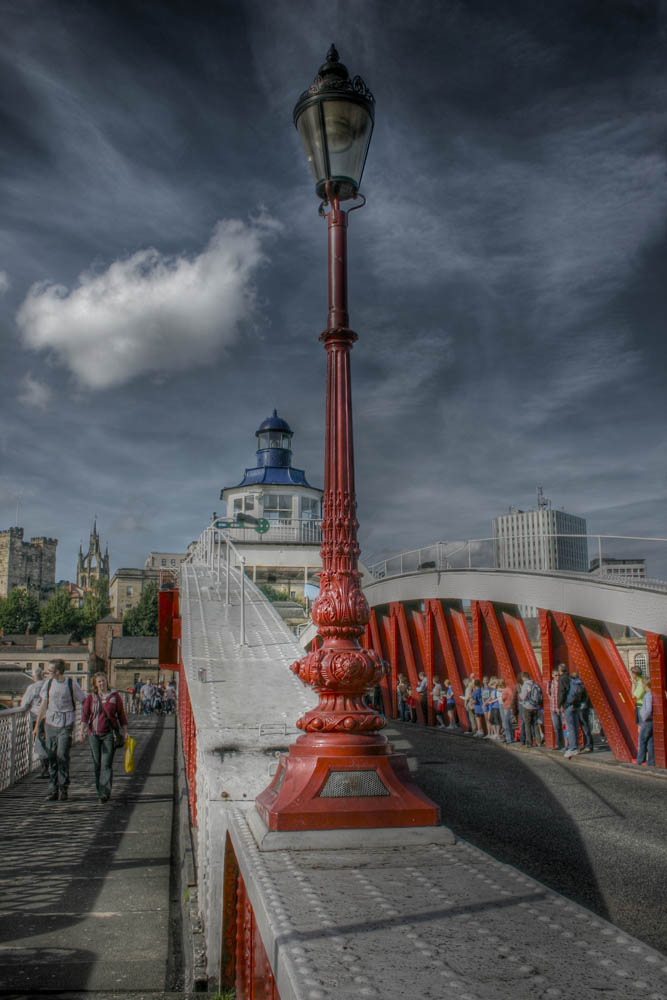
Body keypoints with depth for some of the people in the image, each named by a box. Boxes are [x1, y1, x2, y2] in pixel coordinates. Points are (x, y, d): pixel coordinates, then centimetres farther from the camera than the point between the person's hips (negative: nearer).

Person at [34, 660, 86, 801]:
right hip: (50, 723, 4)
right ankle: (53, 790, 11)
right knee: (52, 756, 4)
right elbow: (43, 705, 13)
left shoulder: (71, 684, -5)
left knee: (62, 755, -11)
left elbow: (85, 702, 1)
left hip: (66, 724, -4)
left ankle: (63, 788, 1)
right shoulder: (49, 683, 6)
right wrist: (37, 725, 13)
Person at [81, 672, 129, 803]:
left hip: (109, 734, -2)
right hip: (94, 734, 2)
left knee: (106, 764, -10)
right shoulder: (91, 698, 5)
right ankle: (99, 790, 21)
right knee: (96, 764, 8)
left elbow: (121, 715, 6)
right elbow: (85, 715, -2)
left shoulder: (114, 696, 3)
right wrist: (82, 730, -16)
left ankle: (105, 793, -15)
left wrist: (125, 732, 2)